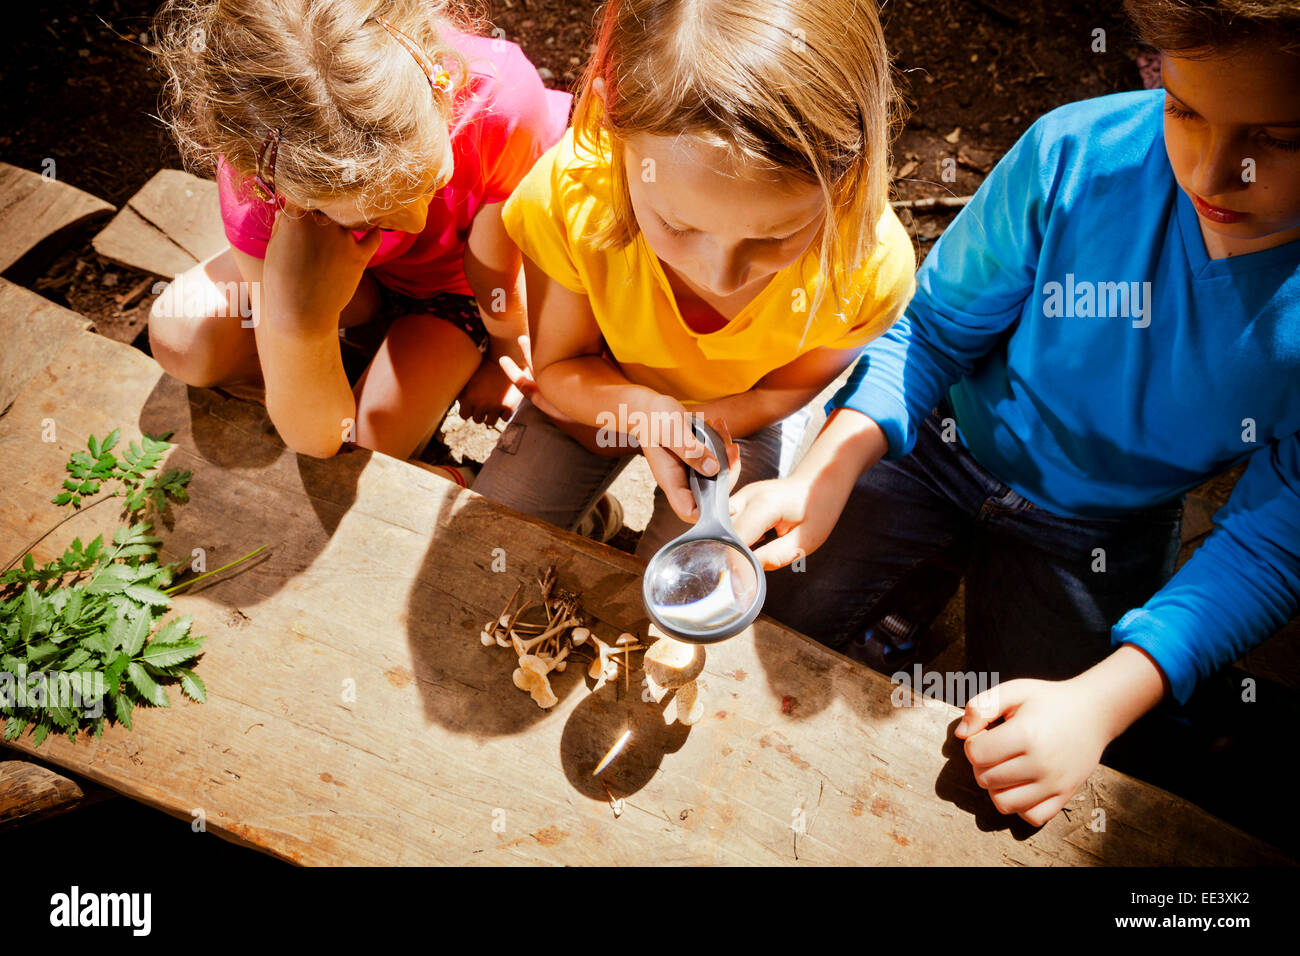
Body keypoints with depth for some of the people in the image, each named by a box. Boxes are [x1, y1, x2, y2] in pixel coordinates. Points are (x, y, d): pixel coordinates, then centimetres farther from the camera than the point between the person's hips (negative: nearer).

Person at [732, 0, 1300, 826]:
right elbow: (935, 330, -12)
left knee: (1025, 804, 6)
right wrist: (823, 476, -27)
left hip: (1099, 537, 1)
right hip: (945, 448, 0)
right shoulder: (1077, 153, -23)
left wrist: (1099, 702, -29)